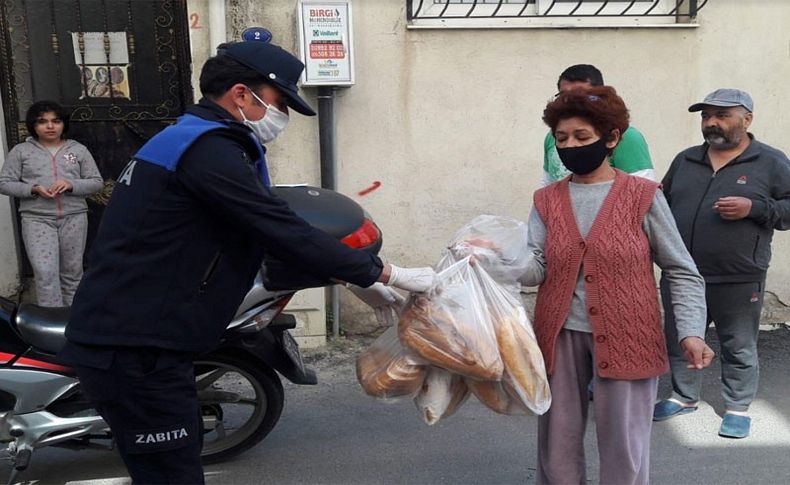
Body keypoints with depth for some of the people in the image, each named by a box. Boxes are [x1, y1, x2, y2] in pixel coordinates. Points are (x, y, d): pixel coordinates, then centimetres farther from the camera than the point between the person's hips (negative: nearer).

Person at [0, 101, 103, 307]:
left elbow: (96, 182, 6)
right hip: (37, 219, -1)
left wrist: (71, 185, -13)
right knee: (45, 272, -12)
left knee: (72, 271, 8)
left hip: (74, 217, 2)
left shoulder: (78, 149, 8)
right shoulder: (21, 151, 6)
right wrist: (33, 189, -12)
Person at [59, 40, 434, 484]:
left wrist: (356, 276, 14)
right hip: (134, 348, -11)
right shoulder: (208, 149, -17)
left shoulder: (190, 140, 17)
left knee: (183, 448, 22)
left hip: (128, 336, 11)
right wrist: (383, 273, -13)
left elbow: (267, 230, 18)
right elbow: (284, 233, -22)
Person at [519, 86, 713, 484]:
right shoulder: (546, 200, 4)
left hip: (625, 339, -2)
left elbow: (682, 272, -1)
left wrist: (691, 331, -13)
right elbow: (534, 268, -7)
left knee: (623, 449, 8)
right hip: (561, 336, 3)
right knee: (557, 444, 14)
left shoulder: (643, 196, -4)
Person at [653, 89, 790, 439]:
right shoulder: (685, 160, 10)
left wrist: (753, 207, -18)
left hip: (739, 281, -4)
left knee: (739, 348, 10)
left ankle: (737, 408, 26)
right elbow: (662, 205, 18)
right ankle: (684, 396, 34)